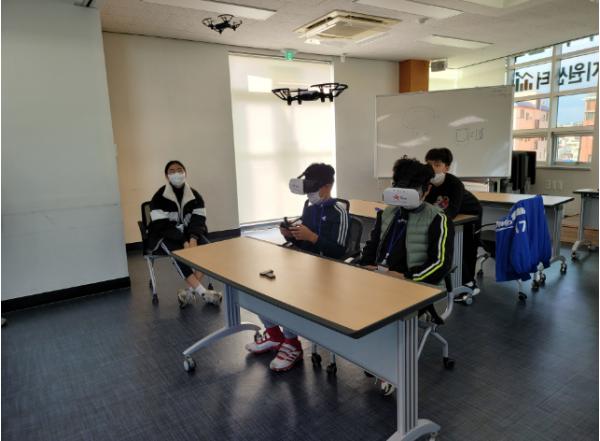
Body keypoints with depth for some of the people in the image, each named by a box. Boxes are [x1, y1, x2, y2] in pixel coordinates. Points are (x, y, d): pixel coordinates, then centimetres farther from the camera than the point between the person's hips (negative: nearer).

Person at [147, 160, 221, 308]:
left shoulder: (195, 196, 3)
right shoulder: (159, 198, -10)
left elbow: (198, 221, -5)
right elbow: (163, 226, -17)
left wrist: (193, 239, -26)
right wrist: (184, 242, -28)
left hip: (189, 235, 4)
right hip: (165, 237, -4)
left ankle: (191, 291, -30)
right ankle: (203, 292, -41)